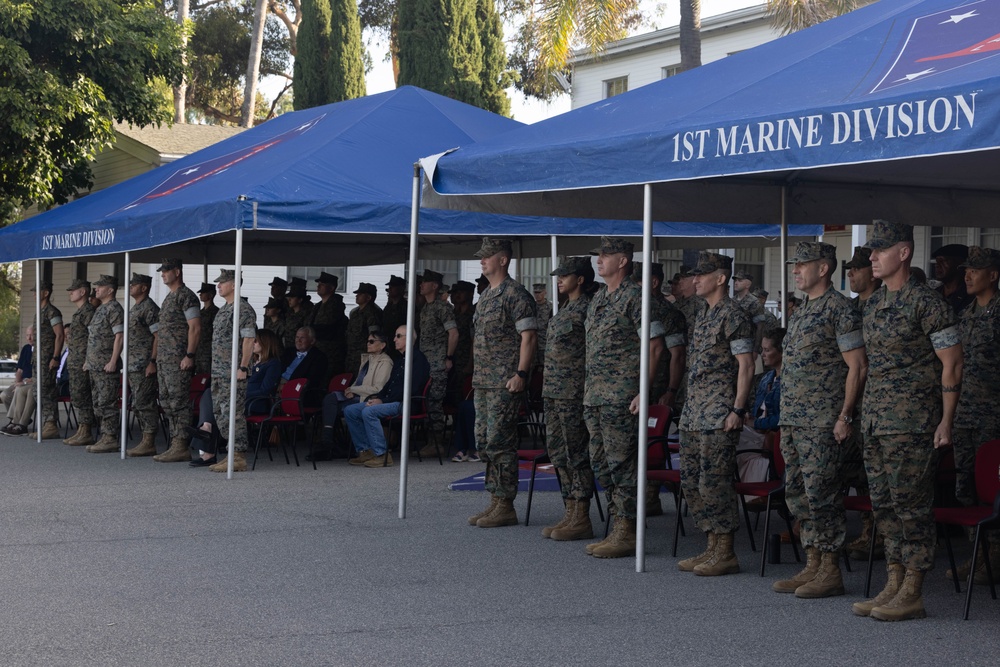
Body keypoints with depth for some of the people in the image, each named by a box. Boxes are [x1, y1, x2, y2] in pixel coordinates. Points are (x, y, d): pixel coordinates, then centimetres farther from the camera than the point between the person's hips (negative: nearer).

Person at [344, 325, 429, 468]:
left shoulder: (418, 358, -9)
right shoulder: (399, 361, 24)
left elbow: (410, 388, -18)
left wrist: (383, 401, -17)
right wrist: (377, 397, 5)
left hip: (404, 403, -10)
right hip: (390, 402, 10)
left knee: (368, 412, -32)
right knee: (350, 411, 0)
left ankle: (381, 455, -28)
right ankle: (364, 451, -3)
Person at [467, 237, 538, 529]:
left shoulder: (515, 294, -10)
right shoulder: (486, 296, 18)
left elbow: (528, 337, -15)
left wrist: (520, 374, -22)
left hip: (505, 384, -10)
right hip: (483, 382, 10)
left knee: (500, 442, -9)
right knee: (485, 442, 10)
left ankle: (506, 507, -5)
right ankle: (495, 501, 17)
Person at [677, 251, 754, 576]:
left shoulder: (734, 315, -10)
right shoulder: (704, 317, 18)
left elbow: (746, 366, -14)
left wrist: (738, 410, -19)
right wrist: (690, 409, 19)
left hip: (719, 415, -10)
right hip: (693, 414, 10)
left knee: (714, 483, -8)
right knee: (691, 482, 10)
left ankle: (726, 554, -2)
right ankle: (713, 547, 17)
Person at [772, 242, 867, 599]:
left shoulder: (841, 309, -9)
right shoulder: (800, 311, 18)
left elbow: (858, 366, -13)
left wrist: (845, 416, -18)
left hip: (824, 422, -9)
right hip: (793, 421, 9)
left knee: (822, 495, -7)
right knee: (798, 494, 10)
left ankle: (830, 572, -1)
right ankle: (812, 566, 17)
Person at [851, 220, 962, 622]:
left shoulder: (926, 303, -10)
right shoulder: (873, 306, 14)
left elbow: (951, 363, -10)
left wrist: (946, 421, -14)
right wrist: (868, 413, 17)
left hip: (912, 422, -8)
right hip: (875, 421, 8)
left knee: (911, 505, -5)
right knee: (883, 505, 10)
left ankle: (912, 595, 0)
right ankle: (894, 586, 18)